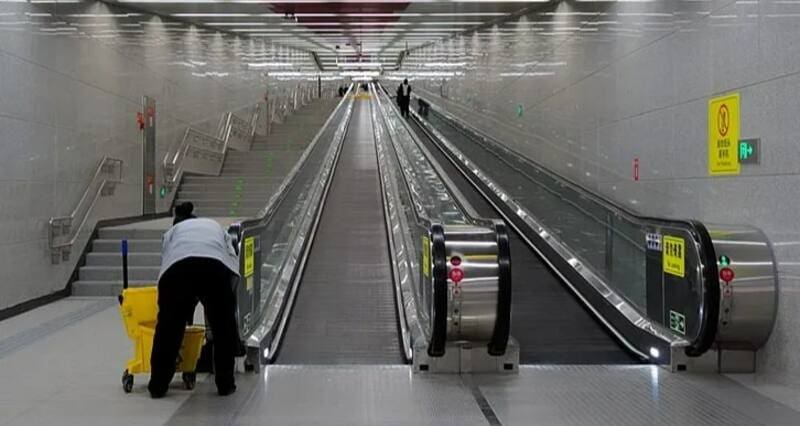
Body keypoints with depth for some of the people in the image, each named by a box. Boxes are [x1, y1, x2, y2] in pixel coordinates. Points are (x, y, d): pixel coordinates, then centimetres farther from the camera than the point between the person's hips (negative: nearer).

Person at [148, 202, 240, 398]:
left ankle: (158, 385, 22)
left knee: (168, 328, 15)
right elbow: (233, 260, 24)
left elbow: (164, 261, 26)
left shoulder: (172, 231, 38)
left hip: (177, 267, 0)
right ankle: (225, 384, 22)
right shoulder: (215, 226, 40)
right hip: (216, 266, 0)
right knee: (223, 327, 17)